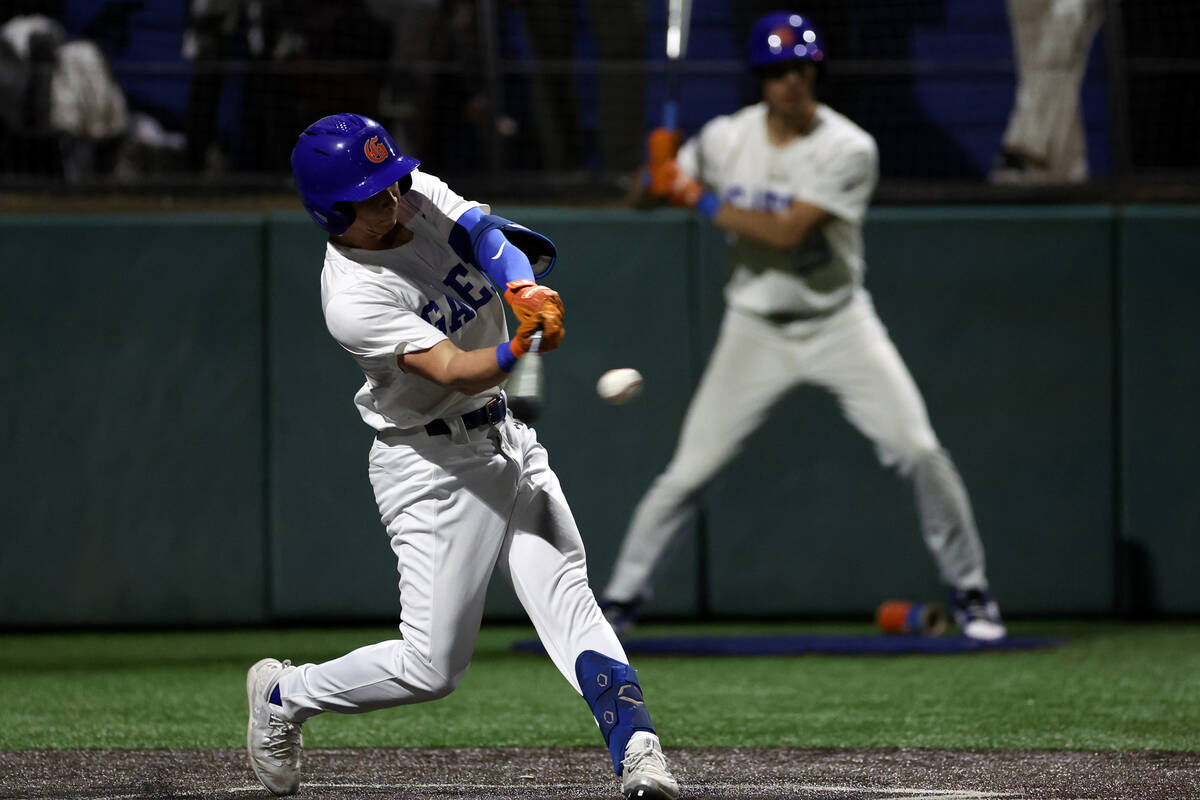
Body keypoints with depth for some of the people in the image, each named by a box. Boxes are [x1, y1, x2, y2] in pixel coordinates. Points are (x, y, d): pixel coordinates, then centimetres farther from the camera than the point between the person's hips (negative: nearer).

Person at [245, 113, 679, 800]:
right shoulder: (354, 300, -24)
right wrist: (516, 349, -52)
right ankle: (282, 697, 19)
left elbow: (491, 236, -16)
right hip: (434, 466, -7)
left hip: (504, 438, 7)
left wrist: (527, 291, -37)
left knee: (568, 599, -10)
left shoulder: (421, 195, -2)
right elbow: (453, 372, -32)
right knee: (432, 667, -4)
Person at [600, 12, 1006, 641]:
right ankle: (620, 598, 9)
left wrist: (703, 200, -21)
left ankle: (969, 589, 6)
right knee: (688, 471, -4)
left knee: (919, 452, -10)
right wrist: (657, 172, -18)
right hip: (756, 330, 2)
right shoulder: (725, 139, -5)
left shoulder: (848, 150, -17)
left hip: (839, 324, -2)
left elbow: (786, 233, -25)